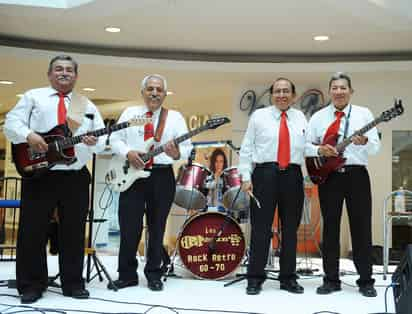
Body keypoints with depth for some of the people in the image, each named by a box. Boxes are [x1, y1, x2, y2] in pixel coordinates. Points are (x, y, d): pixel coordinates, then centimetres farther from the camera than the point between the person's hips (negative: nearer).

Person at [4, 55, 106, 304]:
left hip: (76, 177, 2)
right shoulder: (33, 97, 9)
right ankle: (31, 285, 13)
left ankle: (73, 283, 18)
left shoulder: (88, 106, 16)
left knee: (74, 232, 7)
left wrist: (95, 142, -15)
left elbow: (103, 139, 8)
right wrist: (29, 135, -20)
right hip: (39, 174, -2)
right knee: (32, 231, 1)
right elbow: (11, 123, -1)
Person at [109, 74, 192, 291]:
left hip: (162, 177, 0)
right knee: (129, 227, 1)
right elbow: (115, 139, 6)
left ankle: (154, 274, 18)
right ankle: (127, 274, 14)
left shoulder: (175, 117, 6)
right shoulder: (129, 113, 10)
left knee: (157, 228, 6)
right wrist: (128, 153, -13)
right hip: (132, 176, 1)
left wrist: (177, 153, -24)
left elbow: (187, 147, -1)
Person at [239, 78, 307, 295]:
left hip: (293, 175, 3)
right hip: (265, 174, -3)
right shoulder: (259, 116, 7)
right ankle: (255, 277, 10)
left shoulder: (301, 118, 15)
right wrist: (246, 177, -5)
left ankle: (288, 278, 20)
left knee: (290, 228, 9)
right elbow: (246, 149, 3)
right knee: (261, 227, -1)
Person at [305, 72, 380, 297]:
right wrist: (319, 150, -12)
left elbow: (376, 146, 0)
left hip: (357, 175, -1)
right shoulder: (318, 117, 9)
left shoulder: (364, 114, 6)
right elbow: (305, 145, 8)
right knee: (330, 227, 5)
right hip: (328, 176, 1)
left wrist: (365, 142, -21)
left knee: (361, 227, 1)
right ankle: (331, 280, 14)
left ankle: (366, 281, 11)